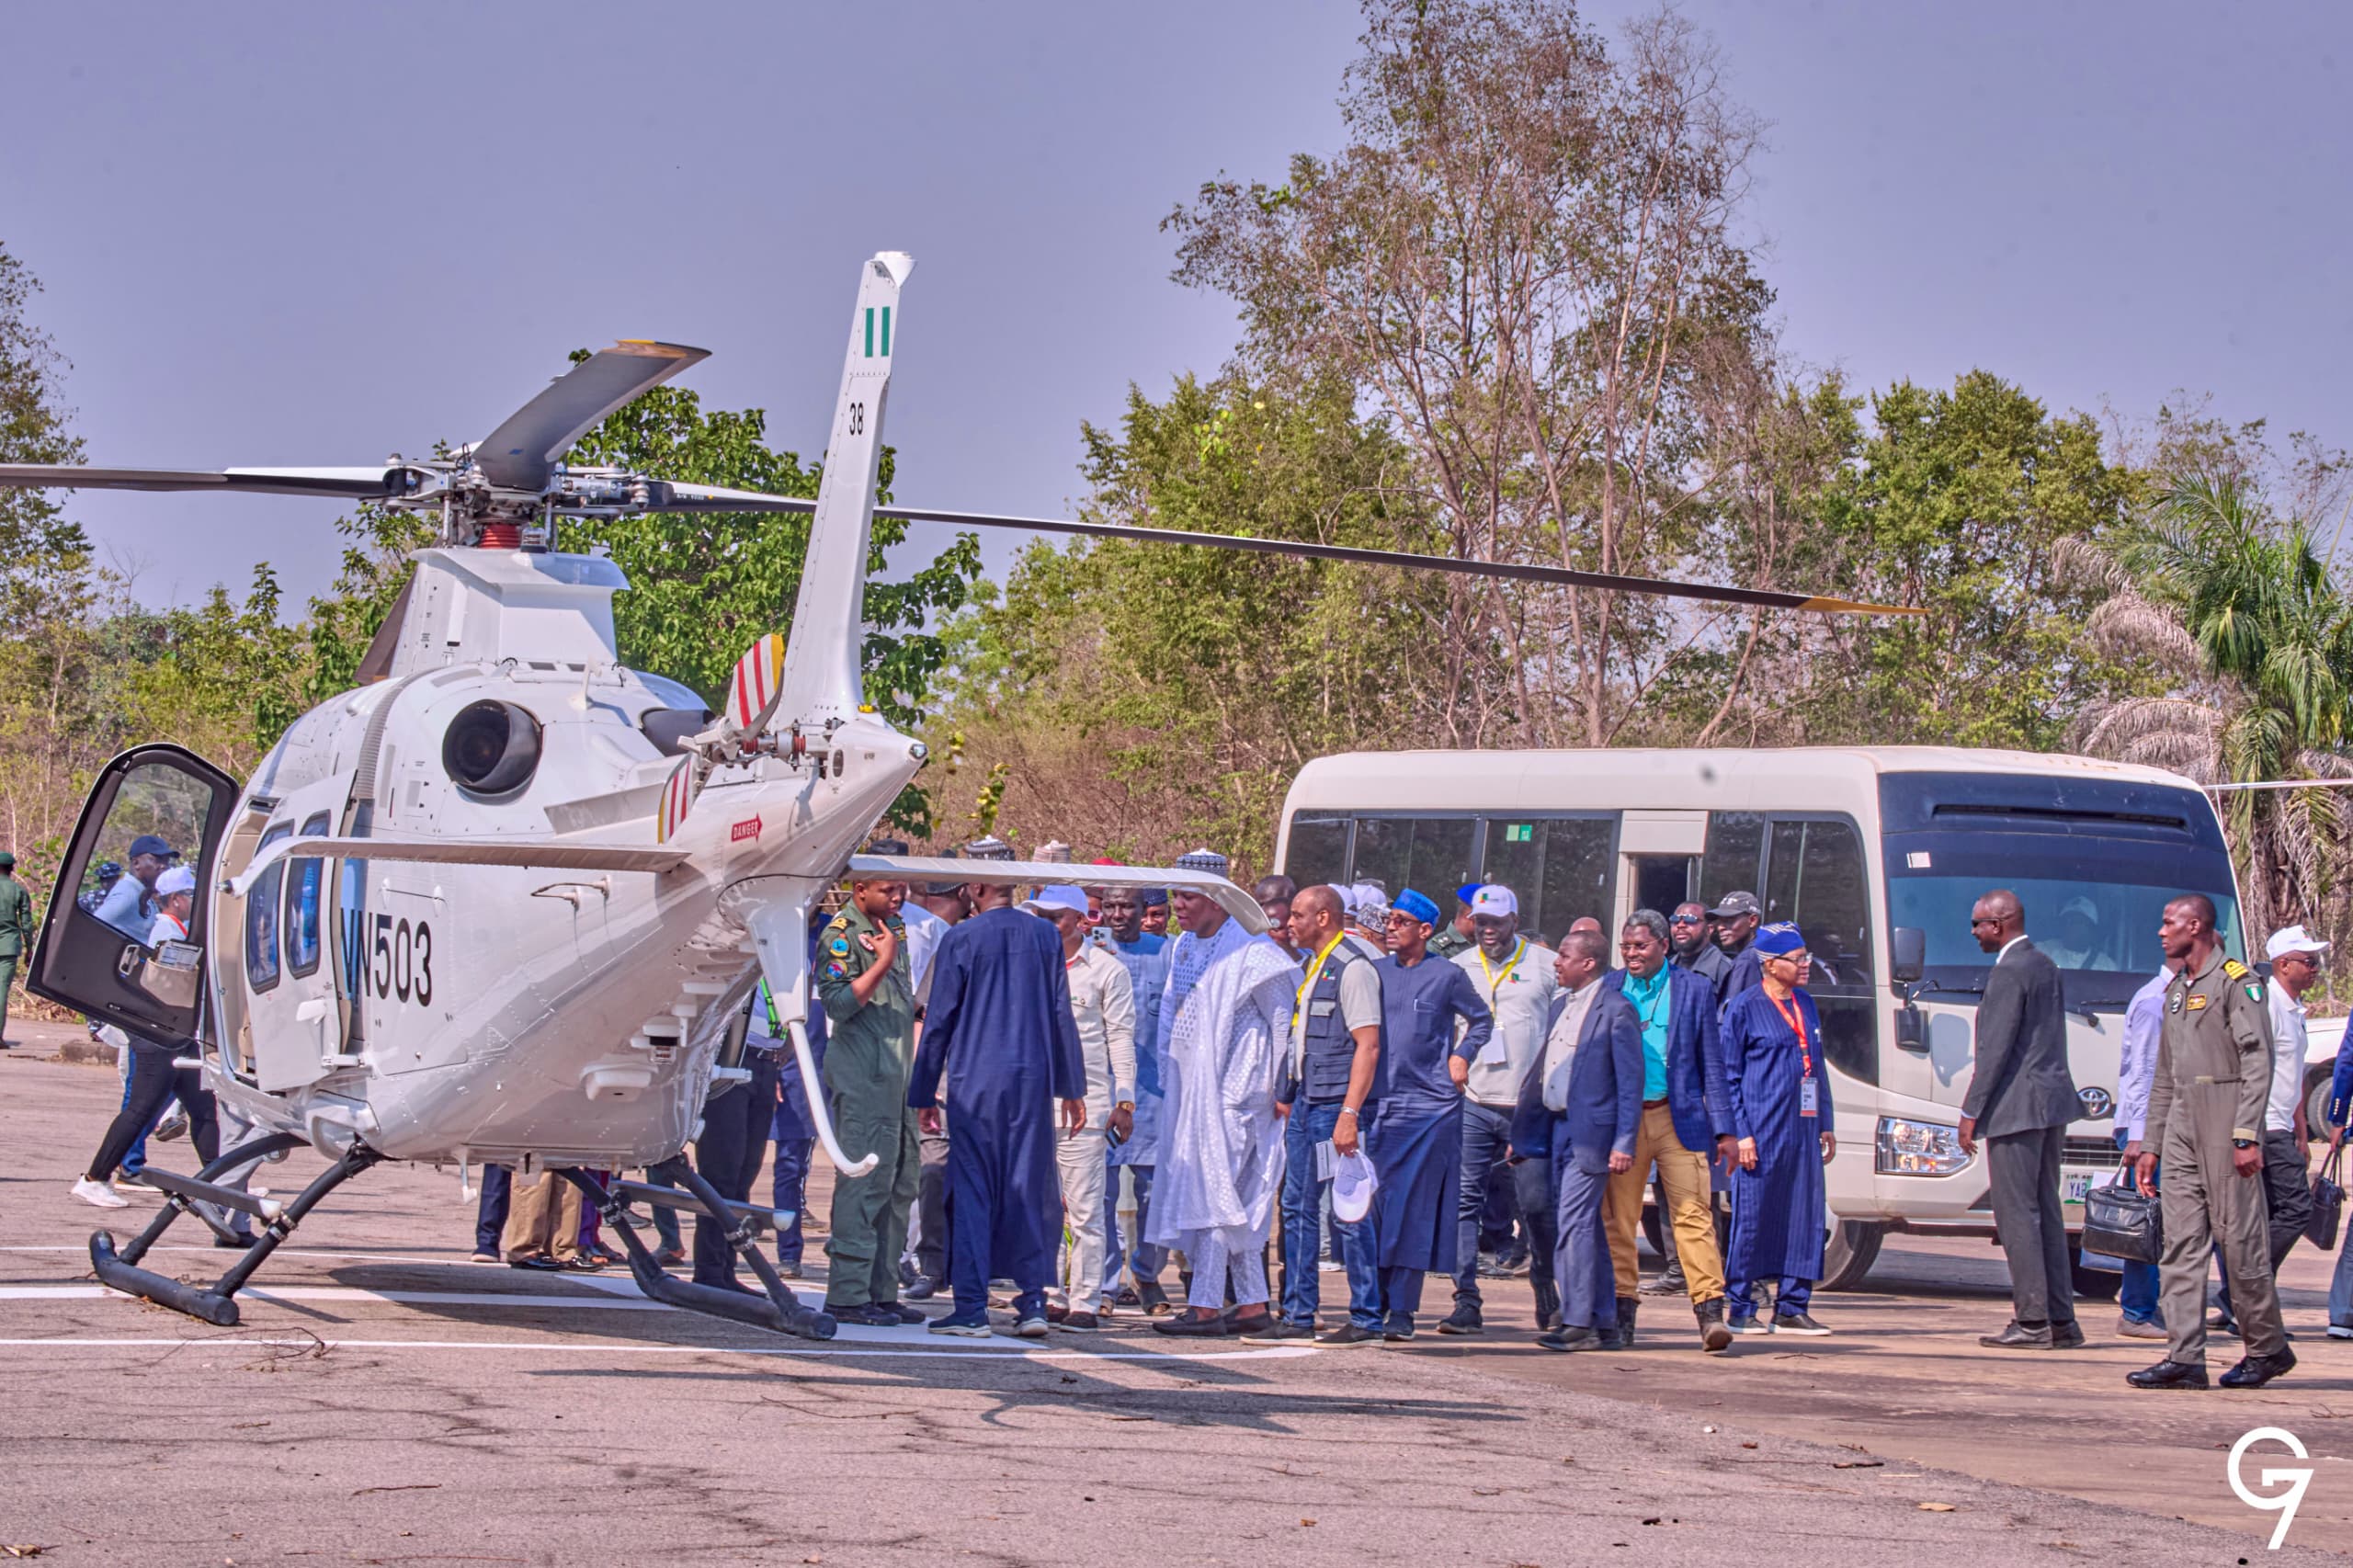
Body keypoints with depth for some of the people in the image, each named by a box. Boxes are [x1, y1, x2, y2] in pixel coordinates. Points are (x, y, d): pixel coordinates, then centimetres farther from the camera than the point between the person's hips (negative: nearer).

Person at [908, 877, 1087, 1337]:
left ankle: (972, 1308, -1)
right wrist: (1072, 1089, 13)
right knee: (1029, 1190, 8)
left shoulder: (961, 939, -4)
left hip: (974, 1081, -3)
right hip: (1033, 1083, 3)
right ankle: (1032, 1302, 6)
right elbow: (1061, 1015, 7)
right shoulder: (1046, 936, 4)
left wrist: (925, 1094, 5)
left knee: (972, 1191, 1)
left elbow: (939, 1021, -1)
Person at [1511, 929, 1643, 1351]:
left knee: (1574, 1223, -13)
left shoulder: (1616, 1010, -10)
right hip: (1556, 1127, 9)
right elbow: (1541, 1070, 20)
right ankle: (1603, 1323, 15)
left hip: (1590, 1132, -9)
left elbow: (1630, 1082, -12)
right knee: (1586, 1227, 11)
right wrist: (1522, 1134, 18)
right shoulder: (1560, 1005, 15)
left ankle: (1579, 1323, -11)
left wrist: (1623, 1143, -17)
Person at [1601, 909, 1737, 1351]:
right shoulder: (1607, 990, 9)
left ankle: (1710, 1313, -13)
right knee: (1618, 1219, 2)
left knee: (1693, 1214, -9)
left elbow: (1712, 1065, 6)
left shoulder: (1694, 990, 5)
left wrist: (1723, 1130, 1)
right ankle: (1622, 1313, 10)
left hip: (1678, 1119, -2)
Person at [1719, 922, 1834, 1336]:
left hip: (1802, 1129, 6)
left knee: (1805, 1216, 4)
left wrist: (1825, 1123, 15)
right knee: (1752, 1217, -3)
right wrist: (1740, 1133, -12)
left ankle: (1791, 1309, 10)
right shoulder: (1744, 1007, -3)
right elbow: (1729, 1075, -4)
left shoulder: (1805, 1004, 15)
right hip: (1762, 1129, -6)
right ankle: (1741, 1309, 5)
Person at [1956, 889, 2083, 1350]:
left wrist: (1971, 1112, -13)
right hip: (2052, 1104, 10)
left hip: (2017, 1105, -10)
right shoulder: (2046, 965, 17)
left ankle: (2032, 1323, -8)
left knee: (2017, 1214, -7)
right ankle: (2060, 1319, 13)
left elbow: (1995, 1049, -17)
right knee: (2046, 1212, 12)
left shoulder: (2008, 972, -13)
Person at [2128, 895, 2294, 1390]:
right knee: (2181, 1244, 1)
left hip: (2226, 1125, -8)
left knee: (2239, 1240, -4)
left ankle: (2268, 1347, 9)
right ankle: (2184, 1358, -2)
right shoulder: (2175, 991, 20)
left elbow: (2258, 1063, -12)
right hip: (2181, 1128, 8)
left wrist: (2246, 1136, -19)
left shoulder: (2237, 981, -6)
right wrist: (2150, 1144, 20)